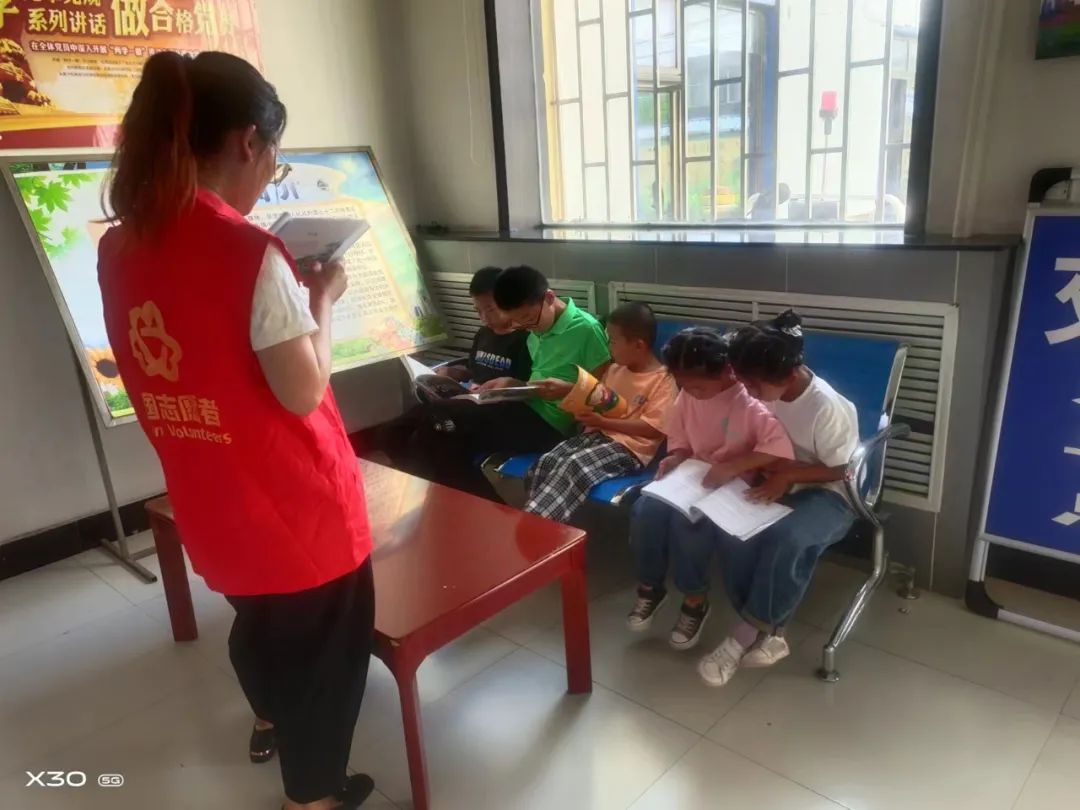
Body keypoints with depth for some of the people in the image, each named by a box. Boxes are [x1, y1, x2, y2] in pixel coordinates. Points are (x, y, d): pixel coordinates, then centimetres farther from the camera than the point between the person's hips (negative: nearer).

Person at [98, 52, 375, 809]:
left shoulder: (120, 248, -1)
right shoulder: (250, 251, -23)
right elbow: (303, 392, -20)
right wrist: (321, 298, -6)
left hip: (211, 500, 7)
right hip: (291, 500, -7)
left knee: (259, 616, 32)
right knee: (324, 635, 17)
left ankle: (273, 720, 58)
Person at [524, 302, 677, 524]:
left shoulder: (663, 381, -9)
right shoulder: (615, 369, 15)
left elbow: (654, 430, -16)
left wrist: (603, 422, -17)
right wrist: (567, 389, 13)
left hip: (629, 447, -8)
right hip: (597, 434, 8)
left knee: (574, 466, -32)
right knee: (547, 461, -19)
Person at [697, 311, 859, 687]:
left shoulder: (828, 407, -24)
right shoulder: (767, 392, -7)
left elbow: (843, 471, -15)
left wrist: (789, 474, -25)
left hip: (828, 496, -5)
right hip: (780, 483, 6)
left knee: (786, 535, -36)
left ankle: (747, 632, -17)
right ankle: (768, 632, -12)